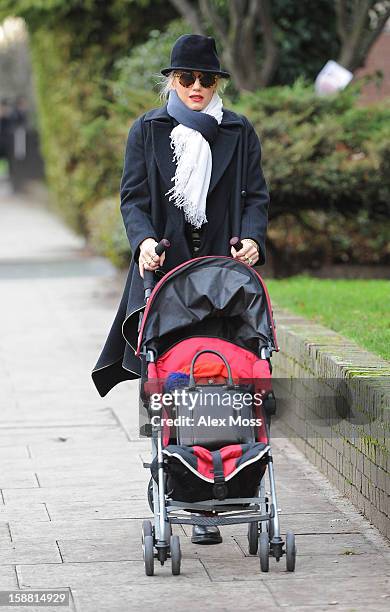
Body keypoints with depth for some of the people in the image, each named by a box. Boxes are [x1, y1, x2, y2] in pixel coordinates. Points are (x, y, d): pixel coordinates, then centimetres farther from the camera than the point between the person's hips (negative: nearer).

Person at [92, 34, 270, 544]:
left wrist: (252, 239, -12)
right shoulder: (147, 131, 11)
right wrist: (144, 240, -16)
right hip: (163, 270, 0)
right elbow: (133, 197, 4)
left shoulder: (239, 133, 12)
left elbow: (255, 196, 8)